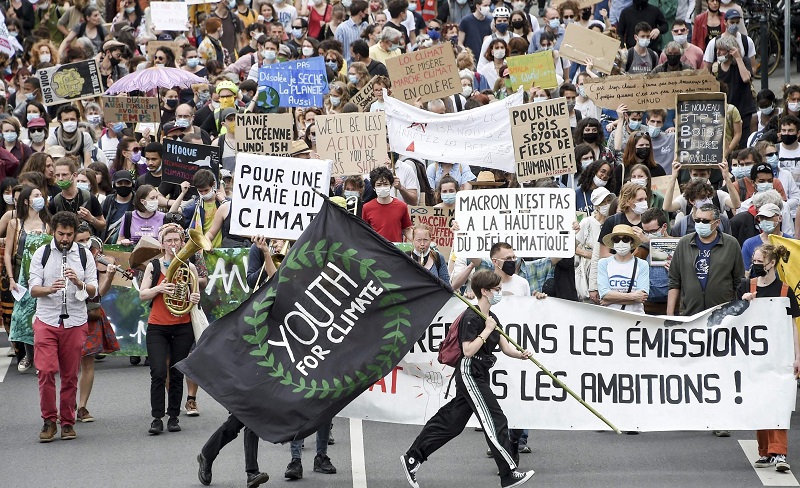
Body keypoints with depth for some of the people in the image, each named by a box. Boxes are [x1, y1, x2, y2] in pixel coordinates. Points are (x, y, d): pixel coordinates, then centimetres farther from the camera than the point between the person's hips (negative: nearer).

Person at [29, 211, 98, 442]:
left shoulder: (84, 255, 4)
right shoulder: (41, 254, 3)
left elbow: (94, 291, 3)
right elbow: (33, 289, -3)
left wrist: (79, 283, -18)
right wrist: (50, 289, -23)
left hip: (75, 322, 1)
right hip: (46, 321, -1)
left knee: (70, 375, 4)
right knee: (46, 371, -10)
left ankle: (67, 422, 14)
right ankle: (49, 420, 3)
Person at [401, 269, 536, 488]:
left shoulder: (492, 318, 14)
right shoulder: (471, 318, -15)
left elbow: (505, 347, 10)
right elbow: (468, 351, -22)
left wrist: (520, 354, -9)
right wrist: (487, 330, -19)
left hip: (479, 376, 10)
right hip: (469, 374, -10)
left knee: (450, 421, 11)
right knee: (495, 422, -9)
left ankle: (412, 458, 17)